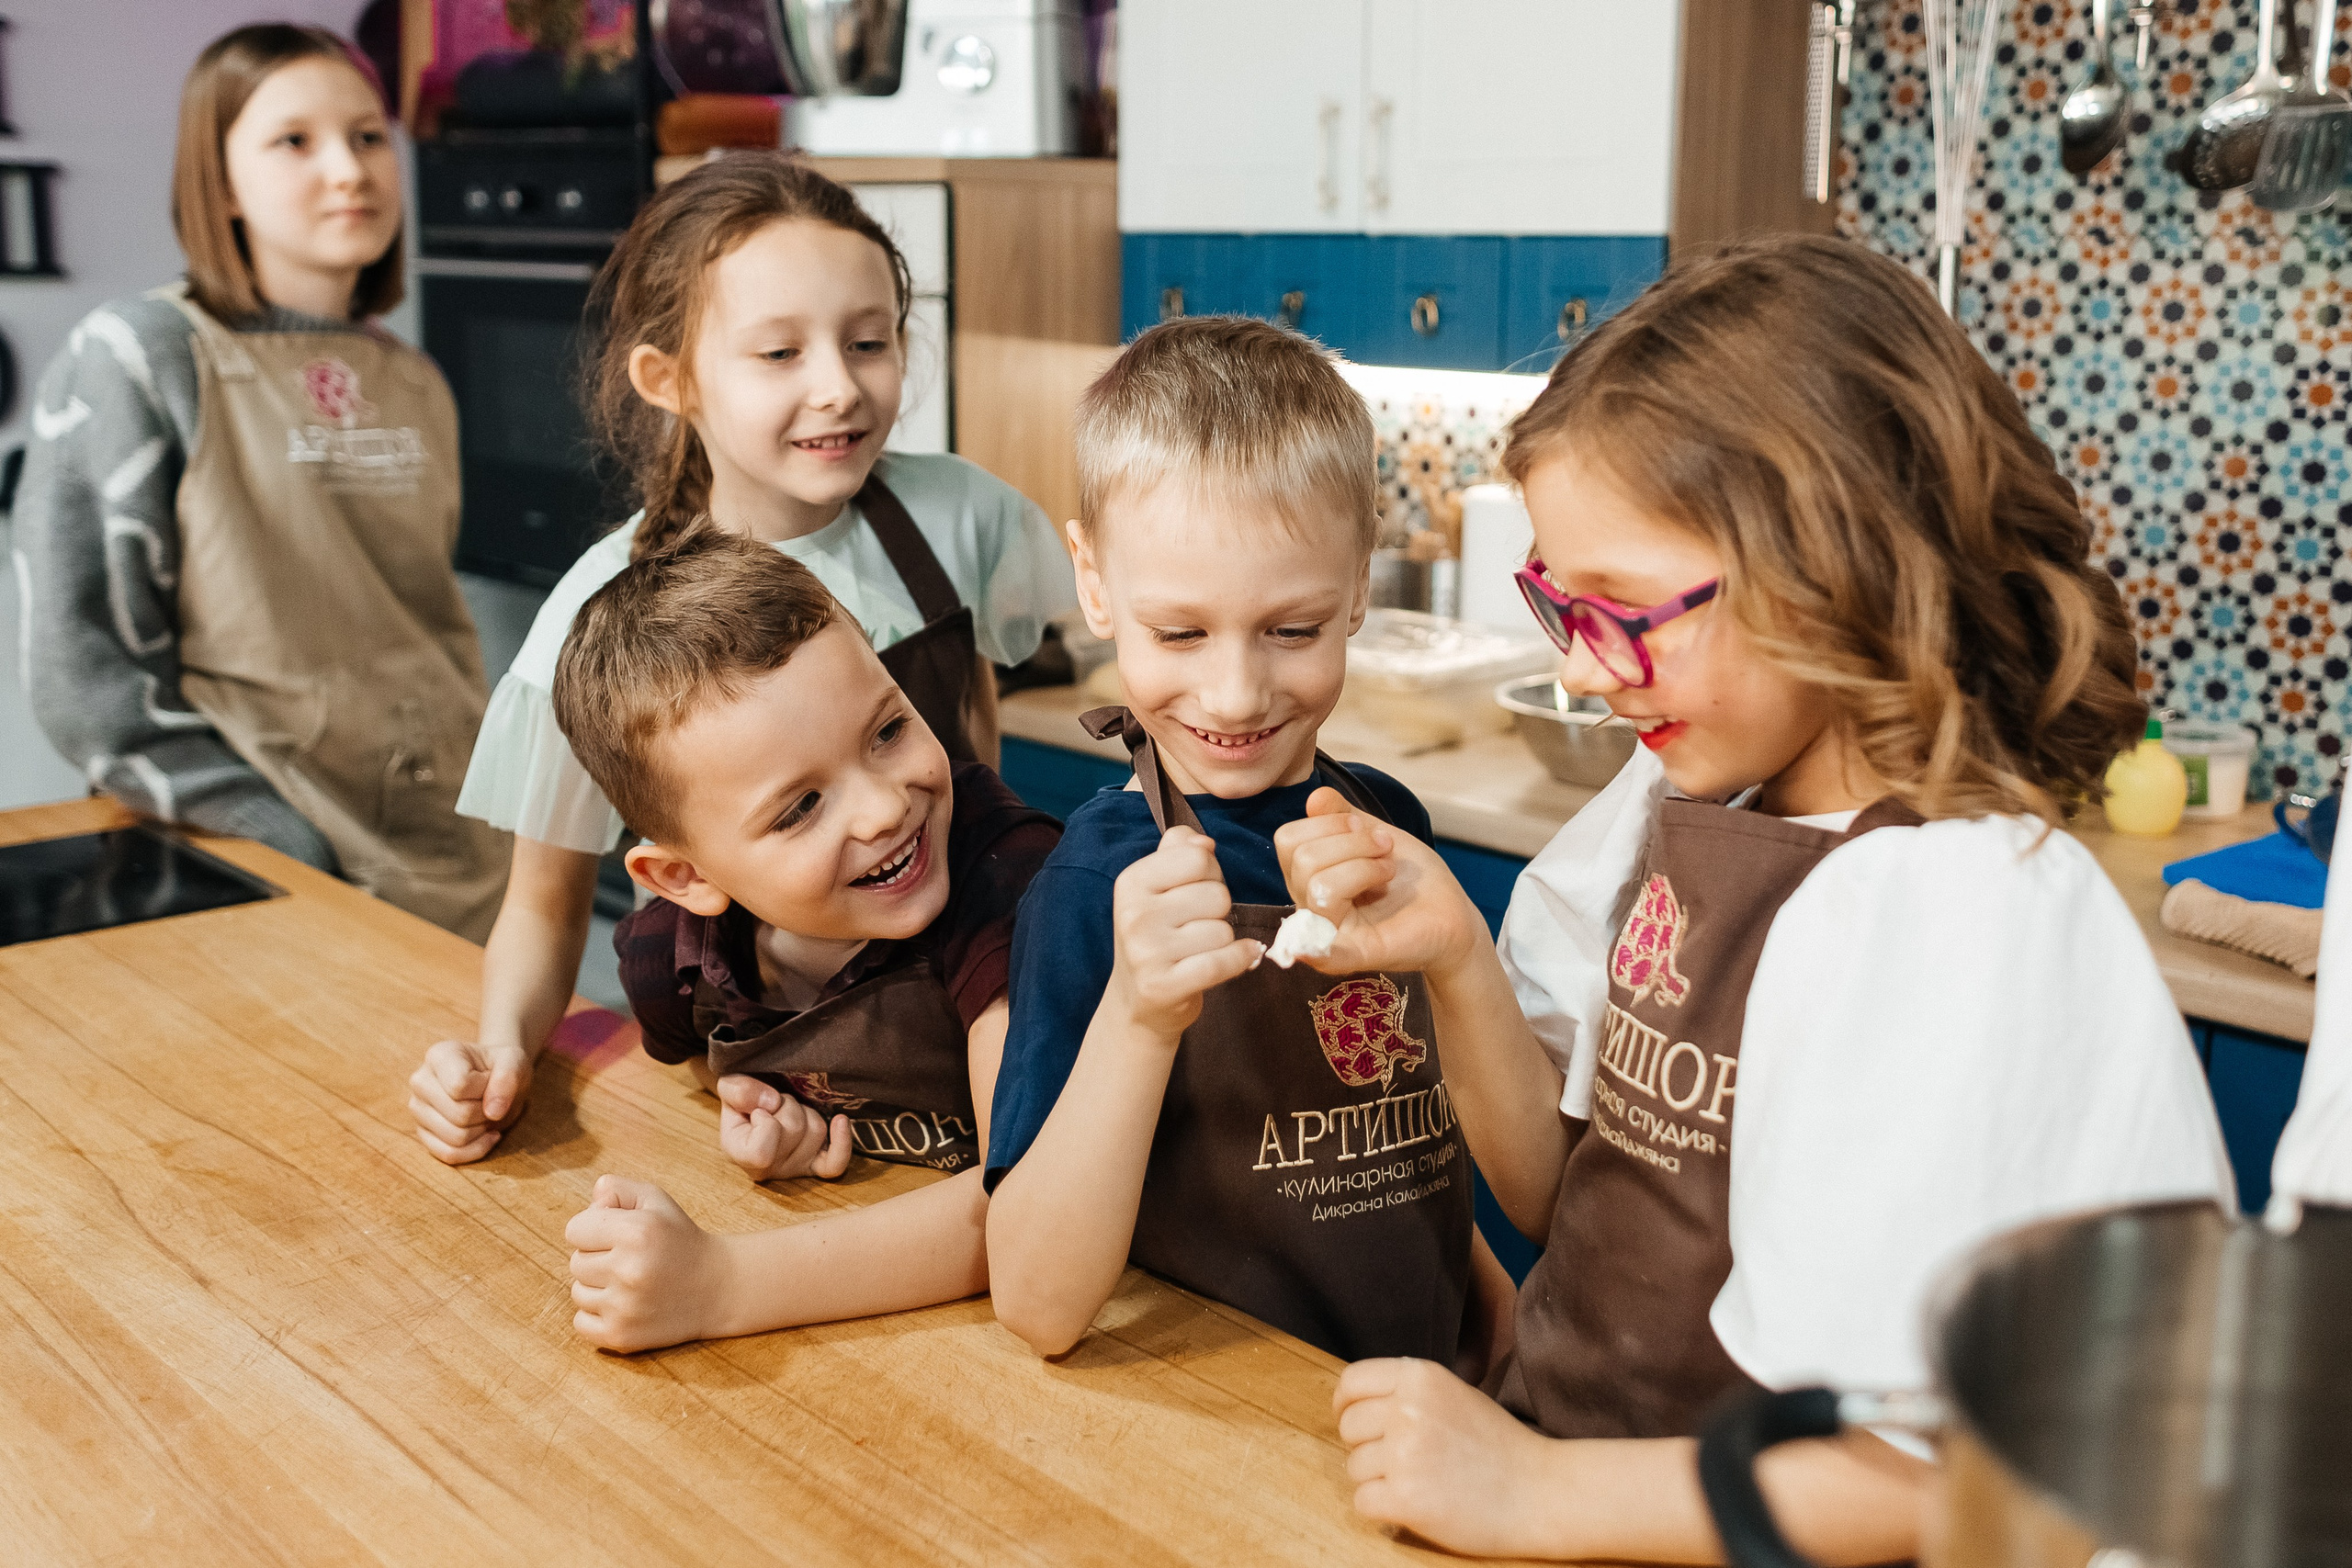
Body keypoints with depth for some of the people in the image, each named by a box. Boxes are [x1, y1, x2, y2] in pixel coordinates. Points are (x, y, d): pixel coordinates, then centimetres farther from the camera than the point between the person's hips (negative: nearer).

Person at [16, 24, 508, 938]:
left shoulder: (417, 388, 11)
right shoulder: (137, 359, -6)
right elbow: (80, 668, -11)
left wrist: (480, 815, 8)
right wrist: (292, 851, -16)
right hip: (261, 894, -5)